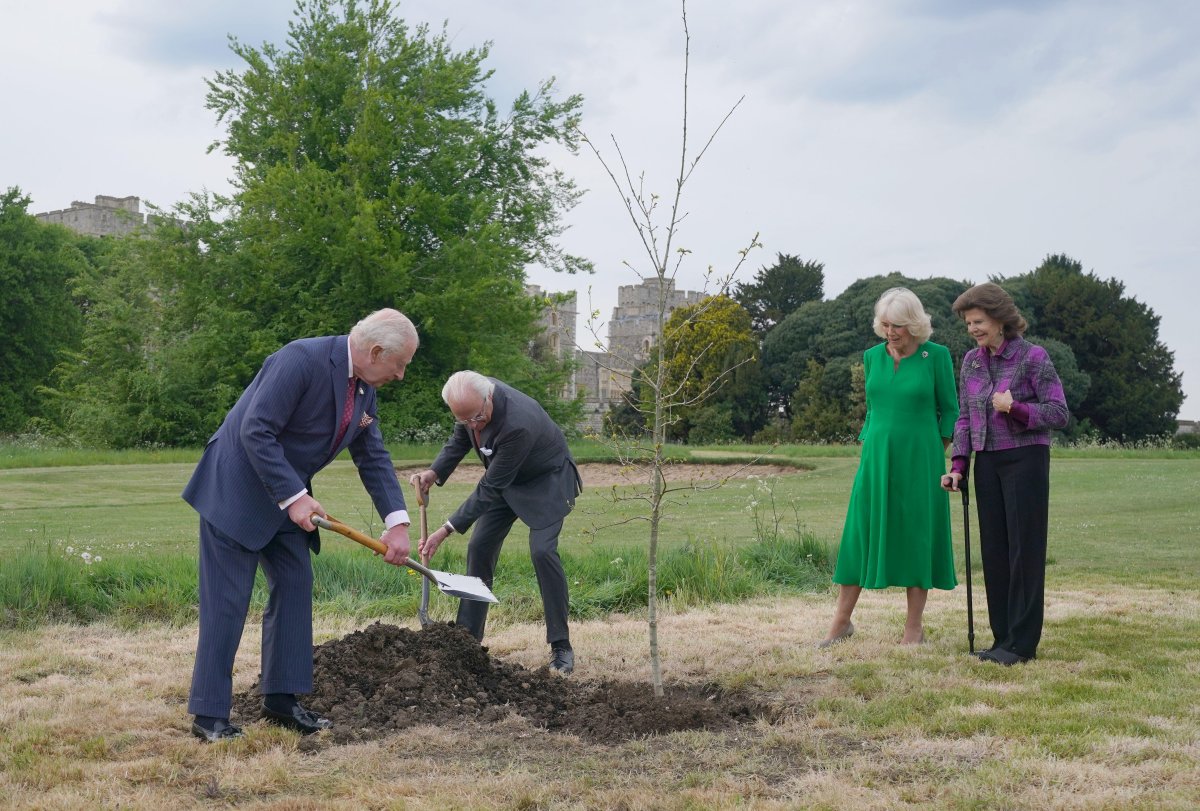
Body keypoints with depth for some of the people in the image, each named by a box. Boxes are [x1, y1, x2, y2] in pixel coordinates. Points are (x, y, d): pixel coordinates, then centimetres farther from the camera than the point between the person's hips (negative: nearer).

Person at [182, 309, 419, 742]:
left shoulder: (364, 389, 3)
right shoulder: (302, 359, -25)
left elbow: (373, 457, 7)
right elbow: (256, 431, -27)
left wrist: (397, 522, -3)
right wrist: (294, 496, -27)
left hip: (286, 495, 9)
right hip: (237, 489, -9)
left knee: (294, 587, 7)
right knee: (227, 601, -6)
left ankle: (281, 698, 16)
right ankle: (209, 715, 0)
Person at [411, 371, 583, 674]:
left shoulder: (518, 424, -40)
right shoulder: (472, 402, -19)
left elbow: (490, 488, -32)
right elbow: (459, 441, 2)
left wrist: (447, 530, -30)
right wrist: (434, 473, -17)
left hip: (547, 480, -7)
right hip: (507, 481, 7)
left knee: (542, 552, -21)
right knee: (479, 548, 0)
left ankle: (561, 647, -10)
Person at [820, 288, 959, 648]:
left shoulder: (936, 356, -4)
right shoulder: (872, 357, 7)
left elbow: (949, 410, 2)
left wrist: (934, 455, 1)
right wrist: (868, 450, 11)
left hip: (918, 460, -3)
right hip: (876, 459, 3)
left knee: (916, 535, 2)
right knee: (860, 532, 3)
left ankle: (914, 626, 11)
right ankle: (841, 621, 11)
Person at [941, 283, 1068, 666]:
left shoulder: (1033, 357, -8)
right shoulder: (971, 362, 8)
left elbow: (1059, 414, -8)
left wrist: (1017, 409, -23)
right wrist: (957, 465, 3)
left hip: (1025, 459, -5)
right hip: (987, 462, 6)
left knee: (1024, 549, -3)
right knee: (994, 551, 6)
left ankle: (1022, 642, 1)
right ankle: (1003, 637, 13)